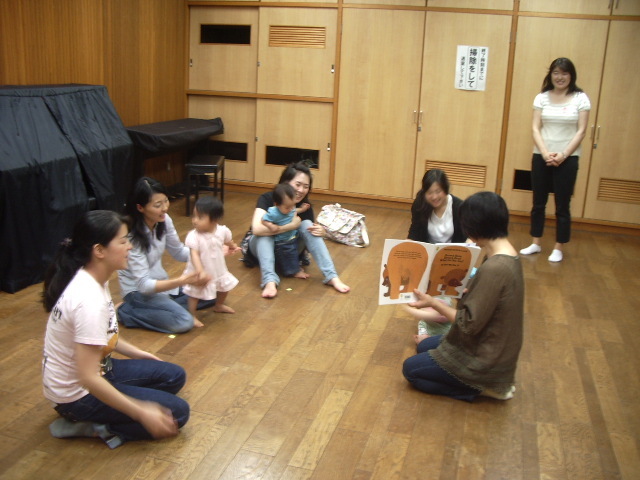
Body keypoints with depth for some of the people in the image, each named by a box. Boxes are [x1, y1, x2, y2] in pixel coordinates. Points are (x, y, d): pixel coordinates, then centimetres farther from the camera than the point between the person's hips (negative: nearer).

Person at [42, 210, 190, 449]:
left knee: (175, 376, 11)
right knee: (177, 412, -9)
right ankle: (93, 427, -3)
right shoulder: (89, 300, -32)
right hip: (77, 395, -9)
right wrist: (142, 413, -26)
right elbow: (87, 378, -31)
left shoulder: (90, 278, -5)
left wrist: (135, 352, 18)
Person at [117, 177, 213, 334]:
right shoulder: (131, 236, -29)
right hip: (139, 291, -7)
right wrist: (181, 281, -43)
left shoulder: (164, 220, -10)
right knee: (184, 322, -24)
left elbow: (179, 253, 5)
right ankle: (126, 311, -9)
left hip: (160, 282, 7)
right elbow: (144, 285, -30)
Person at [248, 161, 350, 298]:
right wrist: (290, 226, -40)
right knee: (266, 233, -35)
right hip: (263, 245, -2)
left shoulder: (305, 206, -14)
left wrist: (320, 232, -30)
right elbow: (257, 229, -41)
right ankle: (270, 281, -50)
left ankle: (332, 277, -31)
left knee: (307, 224, -24)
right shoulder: (267, 199, -26)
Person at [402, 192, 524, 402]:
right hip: (493, 349, 10)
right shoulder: (509, 255, -2)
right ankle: (492, 381, 15)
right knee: (424, 346, 26)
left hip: (484, 359, -10)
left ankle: (484, 387, 2)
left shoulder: (493, 268, -32)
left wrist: (433, 303, -16)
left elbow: (469, 324, -26)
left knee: (411, 369, 5)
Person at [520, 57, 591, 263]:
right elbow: (535, 128, -2)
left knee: (562, 206, 4)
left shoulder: (580, 98, -2)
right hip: (541, 156, 2)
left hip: (568, 158, -2)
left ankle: (558, 248, 14)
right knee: (538, 203, 9)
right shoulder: (542, 97, 3)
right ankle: (535, 244, 22)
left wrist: (563, 155, -14)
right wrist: (545, 153, -15)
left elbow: (581, 131, -5)